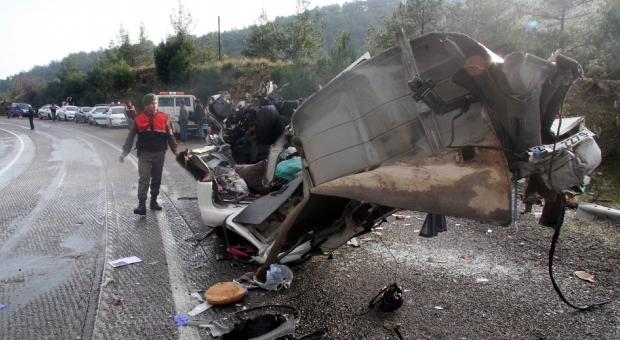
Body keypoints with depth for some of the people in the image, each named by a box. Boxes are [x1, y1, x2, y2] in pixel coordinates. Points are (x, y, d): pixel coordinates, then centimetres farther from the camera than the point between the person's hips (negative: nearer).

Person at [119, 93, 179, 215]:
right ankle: (141, 204, -10)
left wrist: (175, 150, 3)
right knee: (144, 178, -9)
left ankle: (154, 201, 23)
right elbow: (131, 137, 0)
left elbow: (169, 135, 8)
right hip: (144, 153, -2)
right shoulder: (138, 119, -2)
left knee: (157, 178, 10)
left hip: (159, 153, 2)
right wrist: (124, 152, -7)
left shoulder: (163, 118, 2)